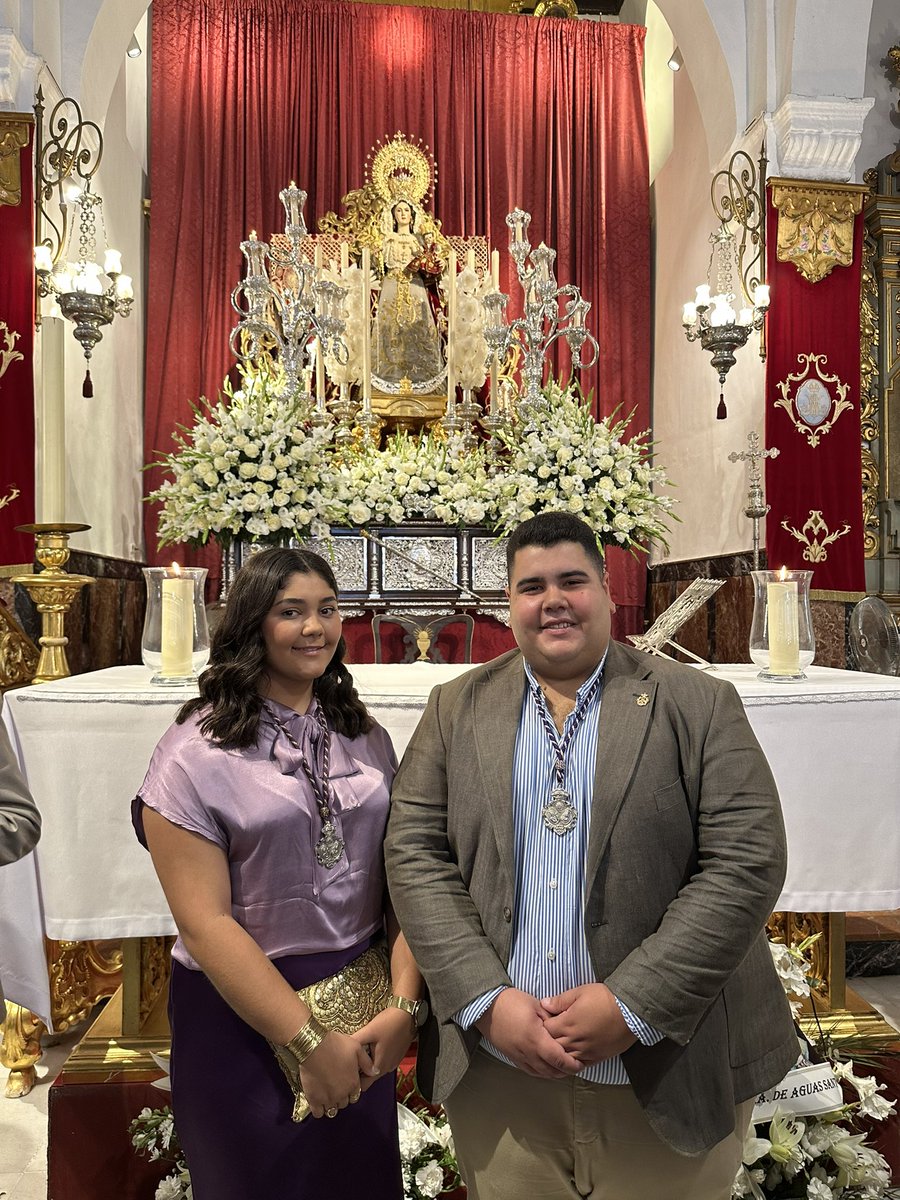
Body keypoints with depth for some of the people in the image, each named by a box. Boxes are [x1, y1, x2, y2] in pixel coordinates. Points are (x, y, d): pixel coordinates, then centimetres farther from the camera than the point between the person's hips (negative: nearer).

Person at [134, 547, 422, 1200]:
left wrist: (404, 1003, -12)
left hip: (366, 1014, 5)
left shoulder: (366, 737, 1)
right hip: (243, 1015, -4)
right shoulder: (196, 752, -14)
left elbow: (399, 878, 0)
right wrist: (309, 1041, -17)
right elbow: (204, 921, -17)